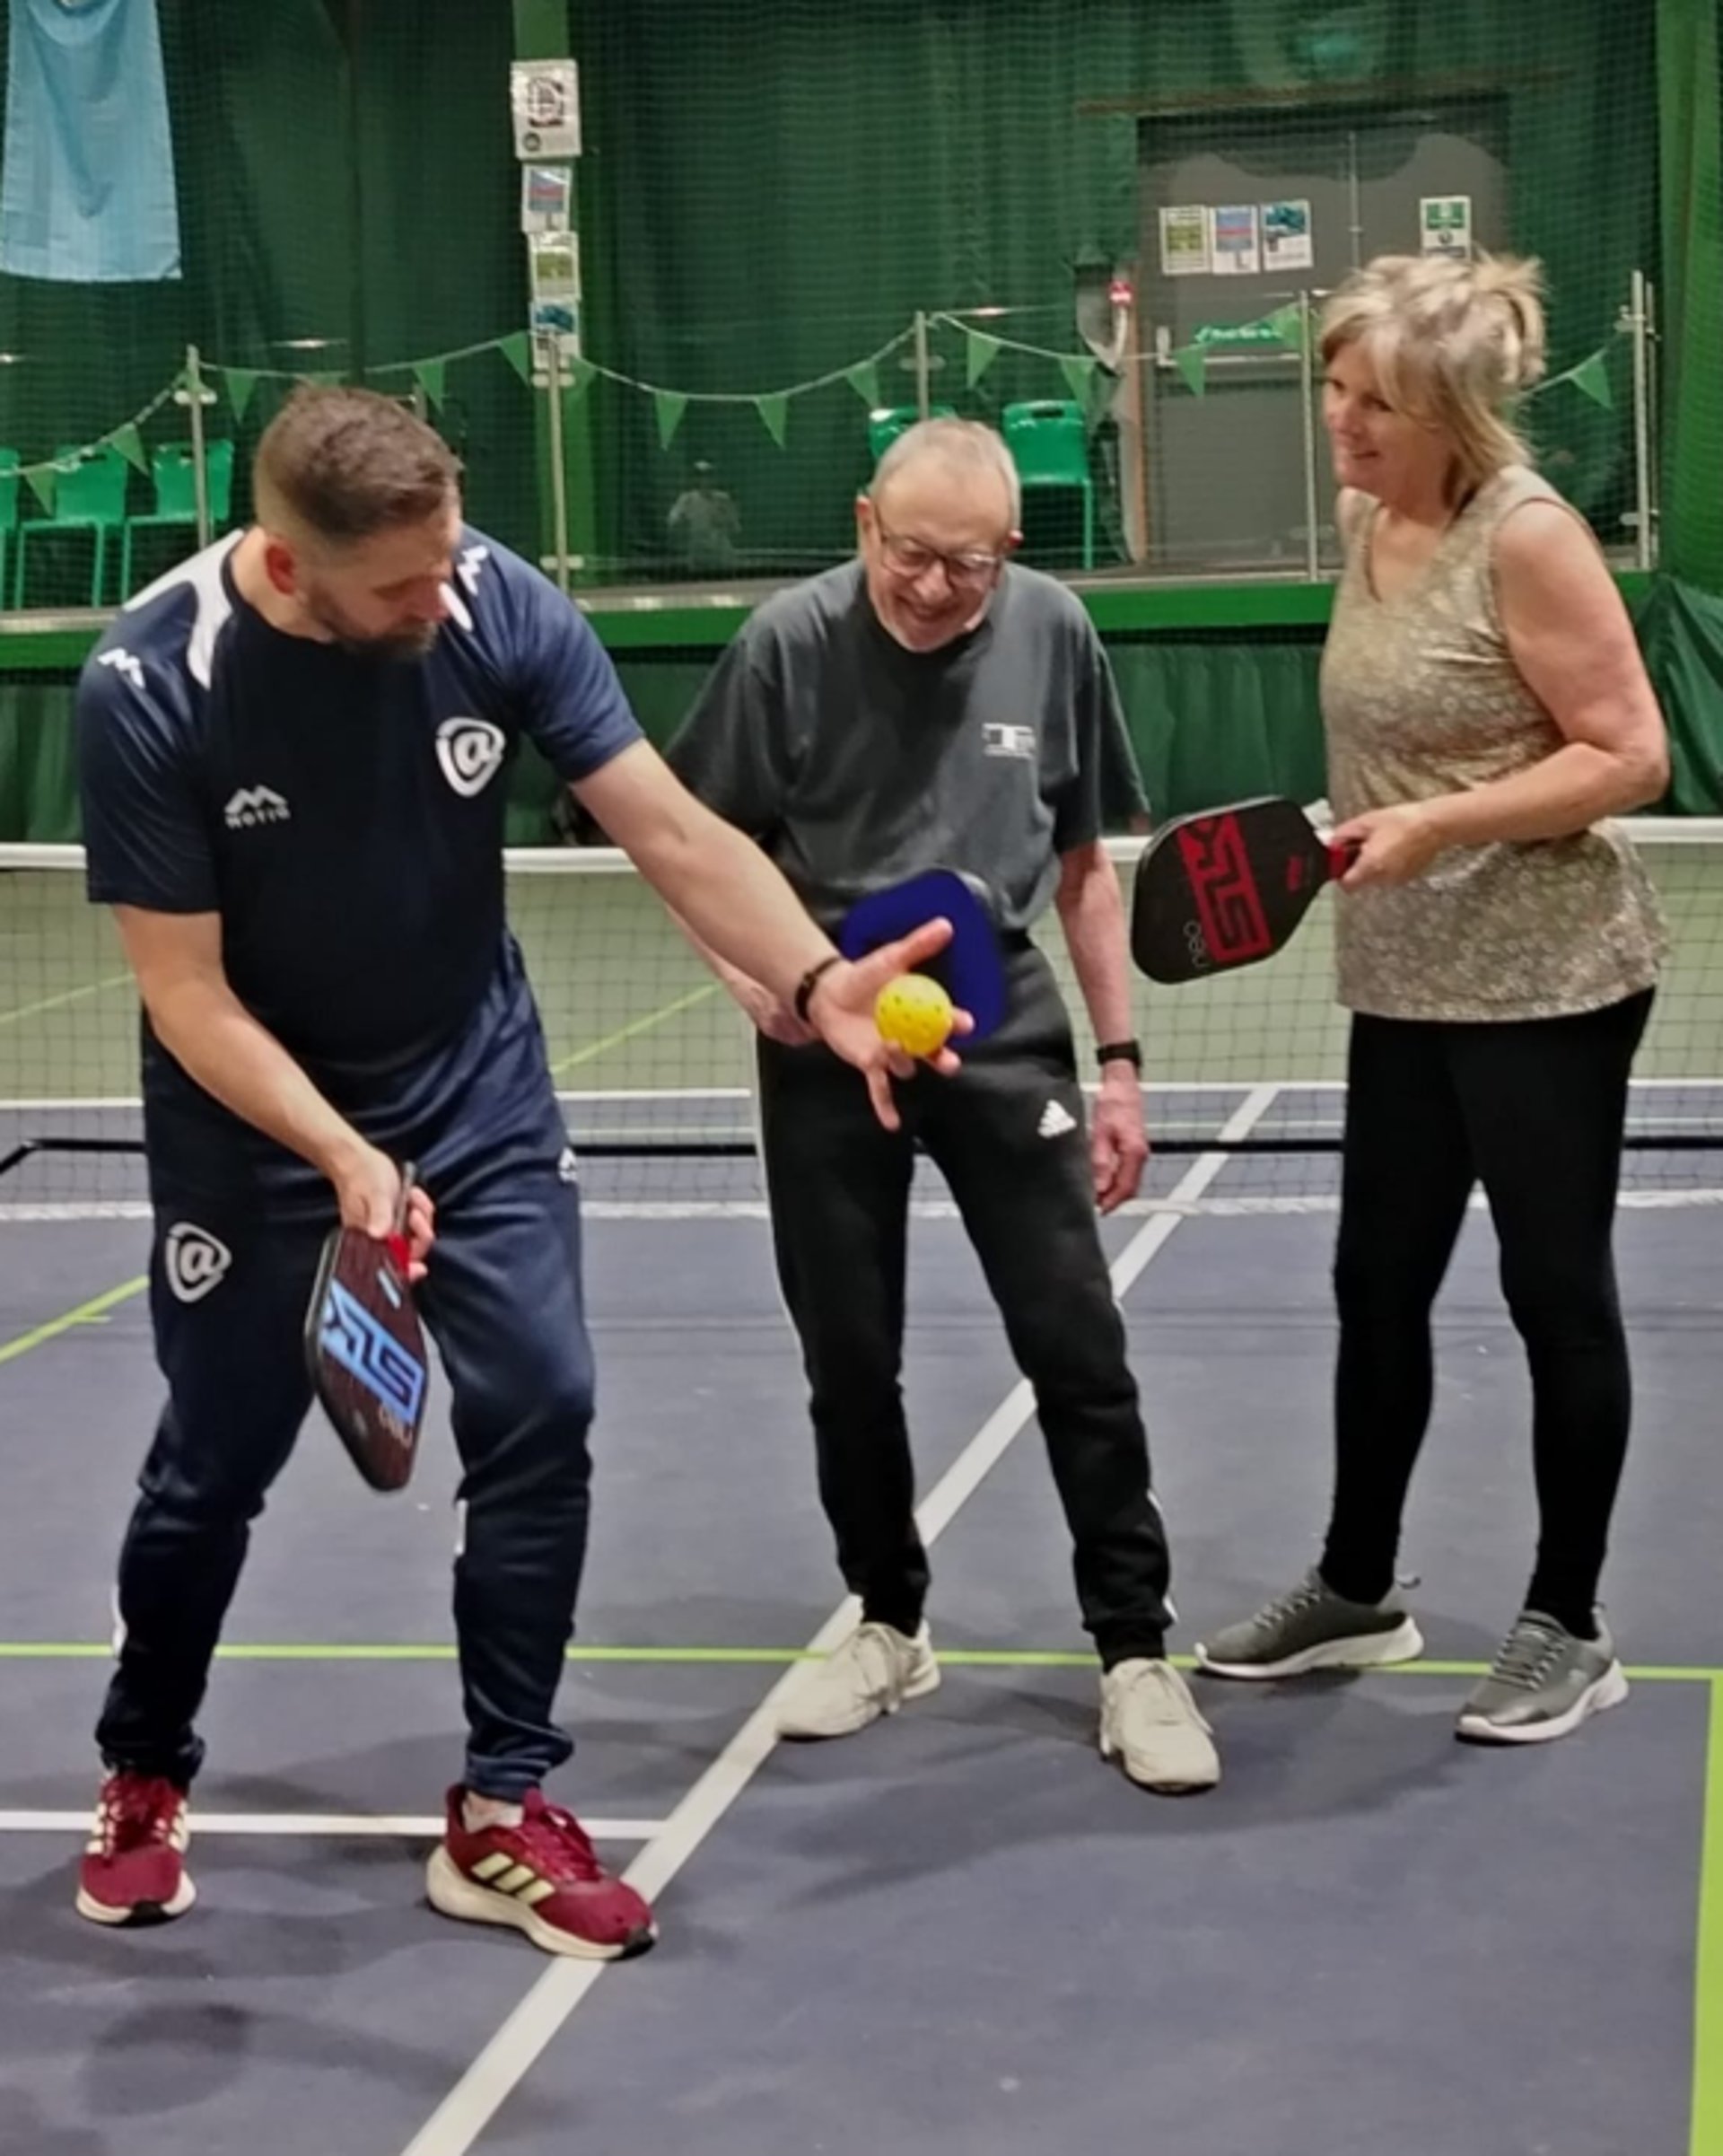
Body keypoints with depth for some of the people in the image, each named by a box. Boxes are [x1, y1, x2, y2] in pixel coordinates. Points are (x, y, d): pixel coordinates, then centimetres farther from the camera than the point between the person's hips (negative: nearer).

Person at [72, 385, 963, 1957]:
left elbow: (673, 831, -17)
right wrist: (339, 1152, -34)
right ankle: (144, 1779, 34)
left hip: (480, 1094, 2)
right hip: (256, 1131, -2)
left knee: (539, 1417, -7)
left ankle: (505, 1811, 8)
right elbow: (188, 993, -21)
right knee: (215, 1464, 8)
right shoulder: (147, 690, -25)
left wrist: (815, 981, -33)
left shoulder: (501, 604, -18)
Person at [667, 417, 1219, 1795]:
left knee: (1079, 1346, -3)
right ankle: (892, 1629, 28)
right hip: (828, 1039, 0)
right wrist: (755, 971, -19)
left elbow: (1083, 864, 5)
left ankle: (1137, 1653, 9)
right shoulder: (792, 641, -11)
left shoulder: (1053, 632, -6)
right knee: (848, 1359, 9)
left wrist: (1119, 1063, 3)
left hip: (1003, 1027, 0)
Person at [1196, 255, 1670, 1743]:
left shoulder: (1526, 535, -17)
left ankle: (1568, 1630, 17)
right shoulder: (1369, 521, 5)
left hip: (1548, 983, -8)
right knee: (1378, 1285, 15)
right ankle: (1356, 1590, 31)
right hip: (1405, 986, 8)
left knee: (1556, 1292, 4)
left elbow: (1630, 757, -18)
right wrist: (1367, 840, 11)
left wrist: (1440, 823, -24)